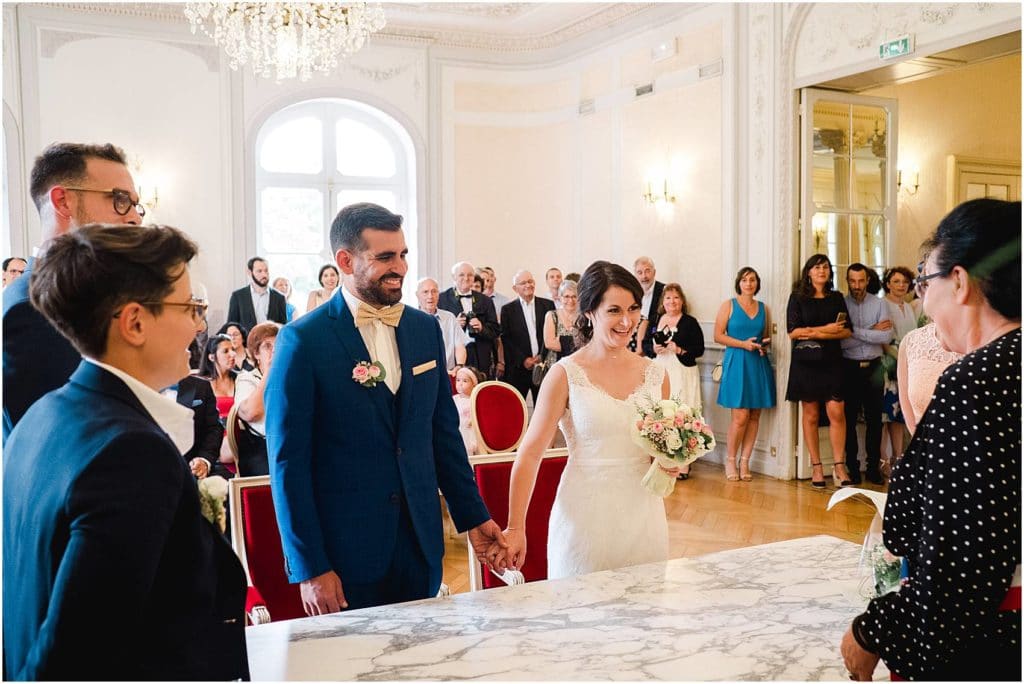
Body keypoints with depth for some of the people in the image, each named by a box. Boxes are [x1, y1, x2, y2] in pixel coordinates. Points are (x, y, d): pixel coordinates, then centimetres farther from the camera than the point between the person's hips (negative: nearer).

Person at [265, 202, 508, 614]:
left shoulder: (425, 329, 5)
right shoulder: (303, 340, -10)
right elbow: (288, 461, -10)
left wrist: (474, 517, 11)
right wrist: (309, 567, -11)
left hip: (421, 544, 5)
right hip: (343, 551, -4)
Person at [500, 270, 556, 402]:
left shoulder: (548, 305, 8)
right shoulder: (508, 310, 3)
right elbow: (506, 339, -1)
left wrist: (543, 356, -5)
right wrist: (523, 360, -9)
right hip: (517, 369, -1)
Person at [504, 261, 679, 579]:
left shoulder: (655, 374, 3)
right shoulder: (565, 374, -9)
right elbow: (530, 454, -9)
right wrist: (515, 529, -13)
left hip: (644, 515, 4)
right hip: (584, 517, -3)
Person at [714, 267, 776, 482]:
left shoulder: (763, 308, 14)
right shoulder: (728, 305, 3)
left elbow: (767, 336, 21)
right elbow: (718, 335, -3)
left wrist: (766, 344, -2)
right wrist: (743, 344, -13)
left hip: (759, 364, 4)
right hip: (736, 362, -4)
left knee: (754, 416, 2)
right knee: (740, 416, -10)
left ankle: (745, 462, 10)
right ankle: (730, 461, 6)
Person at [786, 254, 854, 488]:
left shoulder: (837, 298, 13)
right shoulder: (798, 298, 6)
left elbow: (846, 331, 5)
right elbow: (793, 332, -4)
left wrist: (814, 333, -8)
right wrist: (826, 329, -8)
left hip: (831, 360, 2)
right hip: (805, 361, -2)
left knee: (836, 412, -8)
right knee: (810, 415, 0)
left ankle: (839, 466, -3)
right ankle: (816, 467, 7)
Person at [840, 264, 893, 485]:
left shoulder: (879, 304, 2)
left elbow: (887, 337, -11)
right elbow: (841, 342, -12)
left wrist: (856, 332, -14)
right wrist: (872, 332, -12)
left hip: (873, 367, 1)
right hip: (849, 367, -1)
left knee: (874, 418, 6)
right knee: (849, 418, 4)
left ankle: (873, 466, 14)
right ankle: (852, 467, 12)